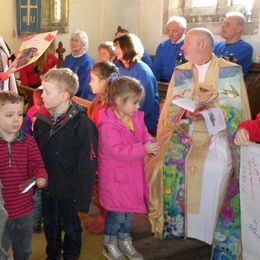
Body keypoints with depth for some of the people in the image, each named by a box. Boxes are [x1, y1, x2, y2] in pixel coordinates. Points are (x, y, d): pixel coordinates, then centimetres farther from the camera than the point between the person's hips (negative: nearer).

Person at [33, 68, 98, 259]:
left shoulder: (81, 123, -20)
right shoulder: (41, 120, -3)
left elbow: (87, 164, -18)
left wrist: (81, 197, -17)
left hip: (69, 190, -5)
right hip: (47, 187, 5)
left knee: (71, 227, 17)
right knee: (50, 226, 24)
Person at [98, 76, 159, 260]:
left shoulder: (136, 117, -1)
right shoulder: (108, 125, -26)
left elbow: (144, 134, 10)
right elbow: (118, 151, -30)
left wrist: (150, 143, -14)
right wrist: (144, 149, -28)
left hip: (133, 173, 8)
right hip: (115, 176, -7)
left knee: (129, 209, 19)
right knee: (118, 213, 4)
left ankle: (125, 241, 40)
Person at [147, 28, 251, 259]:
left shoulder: (232, 71, 1)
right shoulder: (180, 72, 11)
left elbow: (238, 109, -3)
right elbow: (171, 110, 8)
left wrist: (208, 113, -17)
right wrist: (185, 113, -14)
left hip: (218, 142, -3)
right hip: (183, 142, 3)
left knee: (216, 194, -12)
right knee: (177, 193, -7)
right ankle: (175, 234, 12)